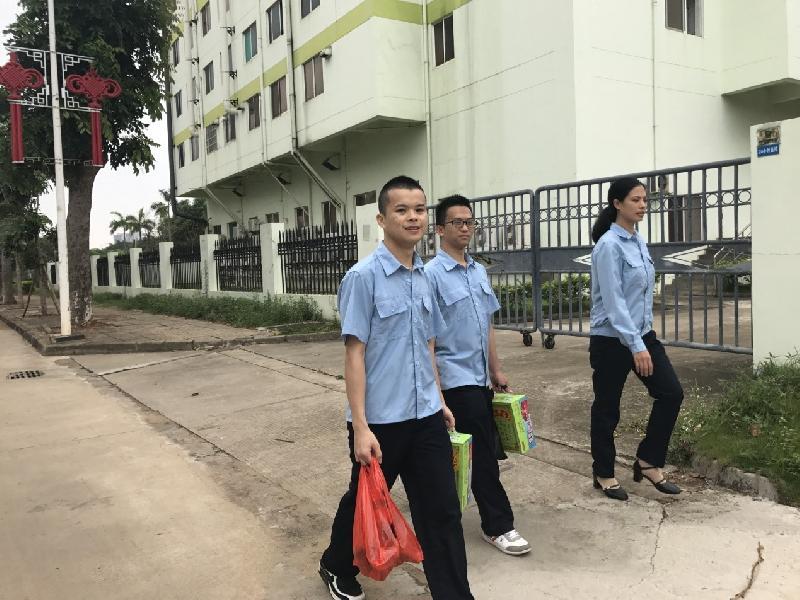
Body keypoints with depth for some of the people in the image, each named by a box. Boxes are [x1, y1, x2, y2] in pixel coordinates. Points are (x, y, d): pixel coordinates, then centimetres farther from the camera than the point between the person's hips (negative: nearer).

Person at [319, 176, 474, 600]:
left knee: (442, 511, 7)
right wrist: (360, 426, -17)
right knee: (365, 502, 16)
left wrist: (440, 401, 17)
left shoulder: (424, 276, 6)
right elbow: (354, 353, -14)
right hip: (380, 421, -5)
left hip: (426, 417, 5)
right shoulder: (363, 277, -13)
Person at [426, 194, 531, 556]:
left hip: (479, 376, 8)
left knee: (472, 448, 17)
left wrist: (495, 369, 16)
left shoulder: (479, 271, 10)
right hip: (455, 377, -8)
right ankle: (497, 525, 10)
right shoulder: (432, 274, -12)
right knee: (482, 451, -3)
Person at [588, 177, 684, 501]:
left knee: (671, 392, 3)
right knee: (607, 408, 6)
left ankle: (648, 461, 19)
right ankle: (604, 474, 24)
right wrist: (636, 346, -25)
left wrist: (643, 339, 17)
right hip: (611, 340, -8)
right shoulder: (609, 246, -17)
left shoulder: (639, 242, 8)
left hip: (643, 334, 8)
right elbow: (613, 301, -22)